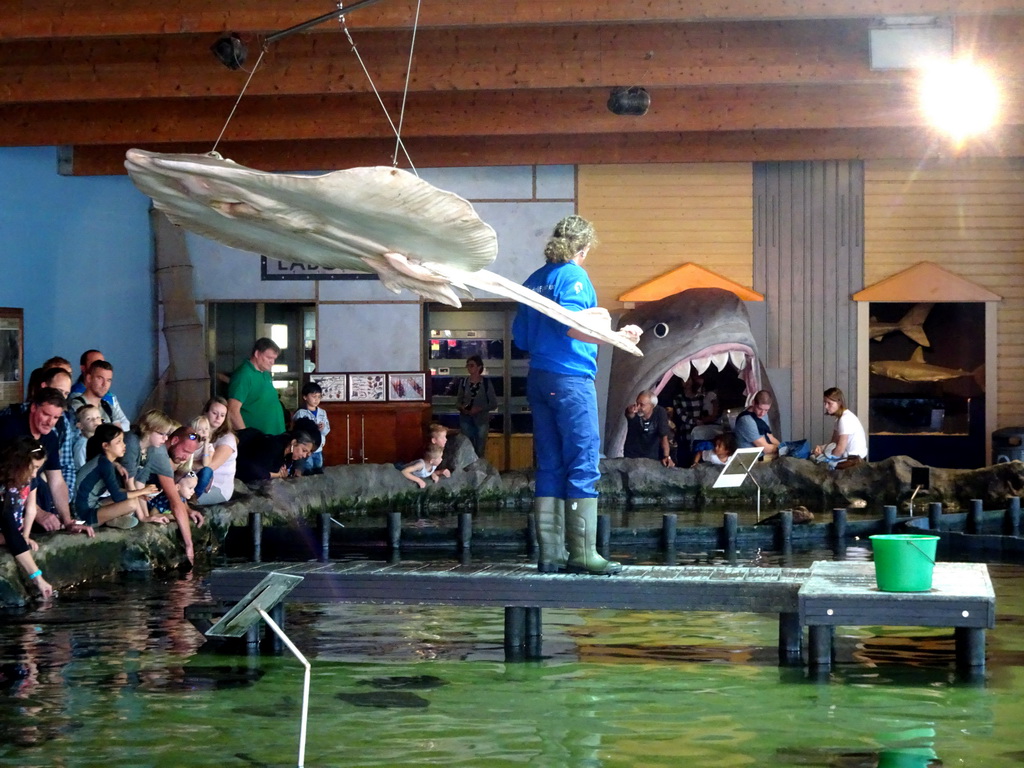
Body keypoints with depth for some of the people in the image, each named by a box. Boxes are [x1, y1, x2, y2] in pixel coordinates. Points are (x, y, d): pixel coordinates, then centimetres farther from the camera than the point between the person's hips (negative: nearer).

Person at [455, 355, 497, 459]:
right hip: (466, 420, 2)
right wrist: (461, 407, -12)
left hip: (481, 419, -2)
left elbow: (494, 403, -3)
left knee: (480, 451, 2)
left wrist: (480, 409, -16)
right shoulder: (463, 381, 3)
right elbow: (458, 401, 11)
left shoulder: (486, 382, -5)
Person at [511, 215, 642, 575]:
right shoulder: (573, 276, -7)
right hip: (571, 379, -8)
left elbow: (520, 337, 18)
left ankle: (550, 553, 6)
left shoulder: (534, 280, 15)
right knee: (584, 465, -6)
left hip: (538, 379, 8)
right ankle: (582, 554, -9)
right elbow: (570, 324, -20)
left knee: (550, 466, 8)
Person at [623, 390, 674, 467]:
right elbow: (630, 415, -46)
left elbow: (664, 437, -21)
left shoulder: (660, 412, -20)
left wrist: (667, 457, -34)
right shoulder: (634, 413, -21)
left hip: (652, 457, 0)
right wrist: (630, 411, -71)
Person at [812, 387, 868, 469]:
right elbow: (834, 442, 9)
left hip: (854, 459, -10)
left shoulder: (845, 419, -18)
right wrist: (821, 448, -8)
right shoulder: (840, 417, 12)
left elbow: (840, 449, -20)